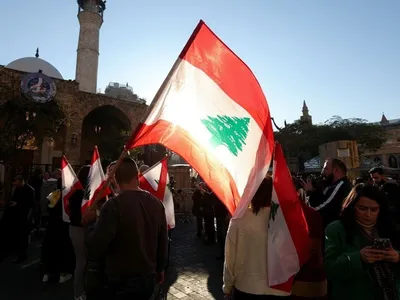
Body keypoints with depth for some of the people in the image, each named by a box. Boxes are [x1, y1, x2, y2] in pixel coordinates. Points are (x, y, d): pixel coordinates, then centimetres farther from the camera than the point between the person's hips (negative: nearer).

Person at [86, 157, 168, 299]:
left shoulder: (114, 205, -22)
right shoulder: (157, 203, -6)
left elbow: (94, 251, -21)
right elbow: (163, 242, 3)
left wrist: (94, 226, -2)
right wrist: (160, 269, 19)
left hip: (121, 283, -5)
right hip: (148, 279, 5)